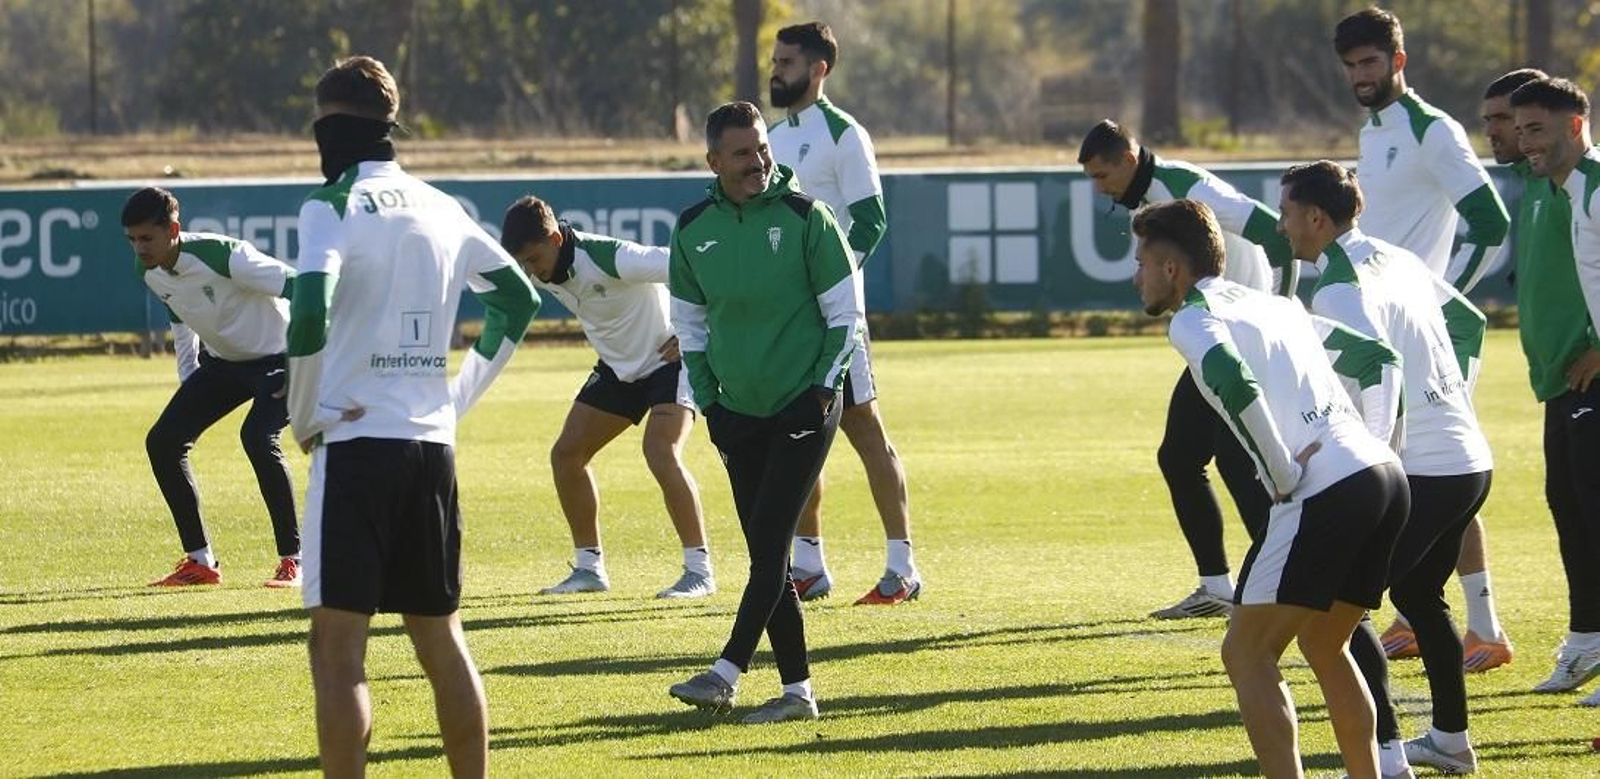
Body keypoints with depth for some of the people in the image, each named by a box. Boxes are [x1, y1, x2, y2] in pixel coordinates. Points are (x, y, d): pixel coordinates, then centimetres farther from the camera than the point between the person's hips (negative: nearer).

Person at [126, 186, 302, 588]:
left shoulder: (223, 257, -31)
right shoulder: (151, 272, -6)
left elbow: (296, 287, -26)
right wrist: (188, 385, 15)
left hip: (277, 357, -8)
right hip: (222, 361, 8)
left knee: (258, 438, -31)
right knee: (163, 441, -2)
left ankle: (292, 562, -19)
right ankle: (200, 562, 8)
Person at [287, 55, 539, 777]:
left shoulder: (334, 206, -8)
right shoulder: (438, 207, 12)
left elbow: (309, 315, -21)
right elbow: (517, 298, 21)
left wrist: (303, 418, -8)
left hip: (355, 441, -6)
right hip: (434, 446, 6)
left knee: (337, 646, -5)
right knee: (441, 641, 14)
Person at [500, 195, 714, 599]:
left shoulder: (612, 259, -33)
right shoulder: (539, 270, -10)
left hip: (669, 358, -8)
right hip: (618, 366, 8)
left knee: (660, 453, -27)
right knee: (566, 455, 2)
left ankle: (699, 570, -20)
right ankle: (589, 568, 13)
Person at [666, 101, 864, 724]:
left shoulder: (805, 218, -8)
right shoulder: (694, 230, 4)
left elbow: (847, 316, -3)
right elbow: (690, 324, 15)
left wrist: (822, 390, -11)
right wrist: (709, 403, 6)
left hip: (804, 411, -5)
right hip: (739, 415, 5)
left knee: (769, 545, -13)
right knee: (765, 555, 4)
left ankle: (725, 674, -18)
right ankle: (796, 690, 9)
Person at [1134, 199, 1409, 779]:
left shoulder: (1194, 320, -1)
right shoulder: (1273, 306, 25)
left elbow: (1239, 388, -21)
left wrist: (1284, 476, -12)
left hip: (1323, 493, -9)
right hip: (1386, 477, 9)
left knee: (1248, 654, -1)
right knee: (1324, 647, 24)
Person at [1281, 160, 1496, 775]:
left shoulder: (1338, 290, -14)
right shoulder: (1397, 261, 14)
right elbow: (1470, 319, 26)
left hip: (1420, 470, -9)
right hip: (1471, 459, 9)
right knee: (1419, 595, 27)